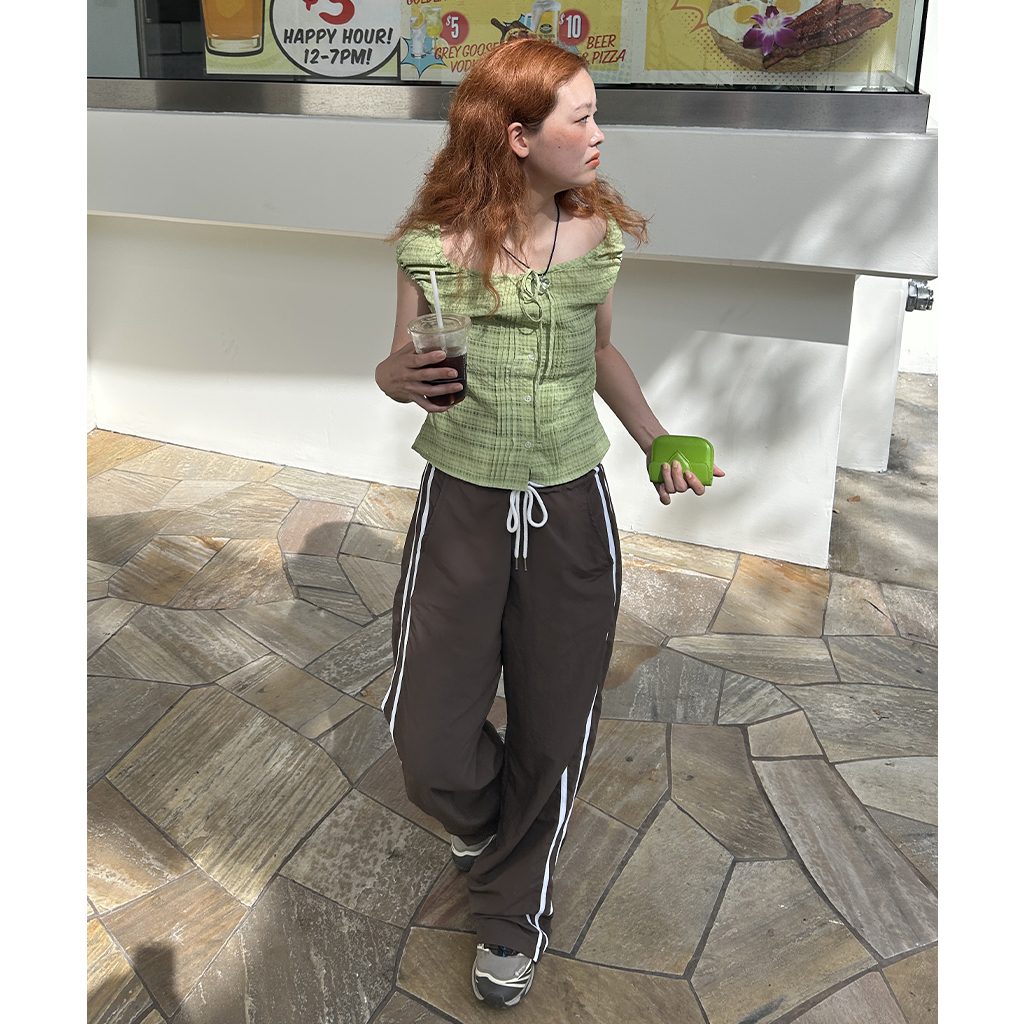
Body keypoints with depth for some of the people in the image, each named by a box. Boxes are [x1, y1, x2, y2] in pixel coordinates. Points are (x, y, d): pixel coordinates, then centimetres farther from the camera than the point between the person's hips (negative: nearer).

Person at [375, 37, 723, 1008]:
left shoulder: (597, 232, -2)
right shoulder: (435, 244, -9)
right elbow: (401, 368, 2)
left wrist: (658, 444, -1)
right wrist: (399, 376, -22)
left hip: (572, 506, 2)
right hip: (462, 502, -1)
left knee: (554, 735, 10)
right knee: (430, 739, 2)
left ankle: (512, 915, 36)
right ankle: (482, 818, 41)